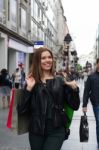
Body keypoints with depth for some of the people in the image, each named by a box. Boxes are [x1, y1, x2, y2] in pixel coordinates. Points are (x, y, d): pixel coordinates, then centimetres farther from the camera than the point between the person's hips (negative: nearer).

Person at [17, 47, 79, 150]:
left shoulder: (60, 81, 2)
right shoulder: (31, 82, -1)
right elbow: (21, 110, -7)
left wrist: (74, 89, -14)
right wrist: (28, 89, -16)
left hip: (56, 131, 0)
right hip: (36, 131, 1)